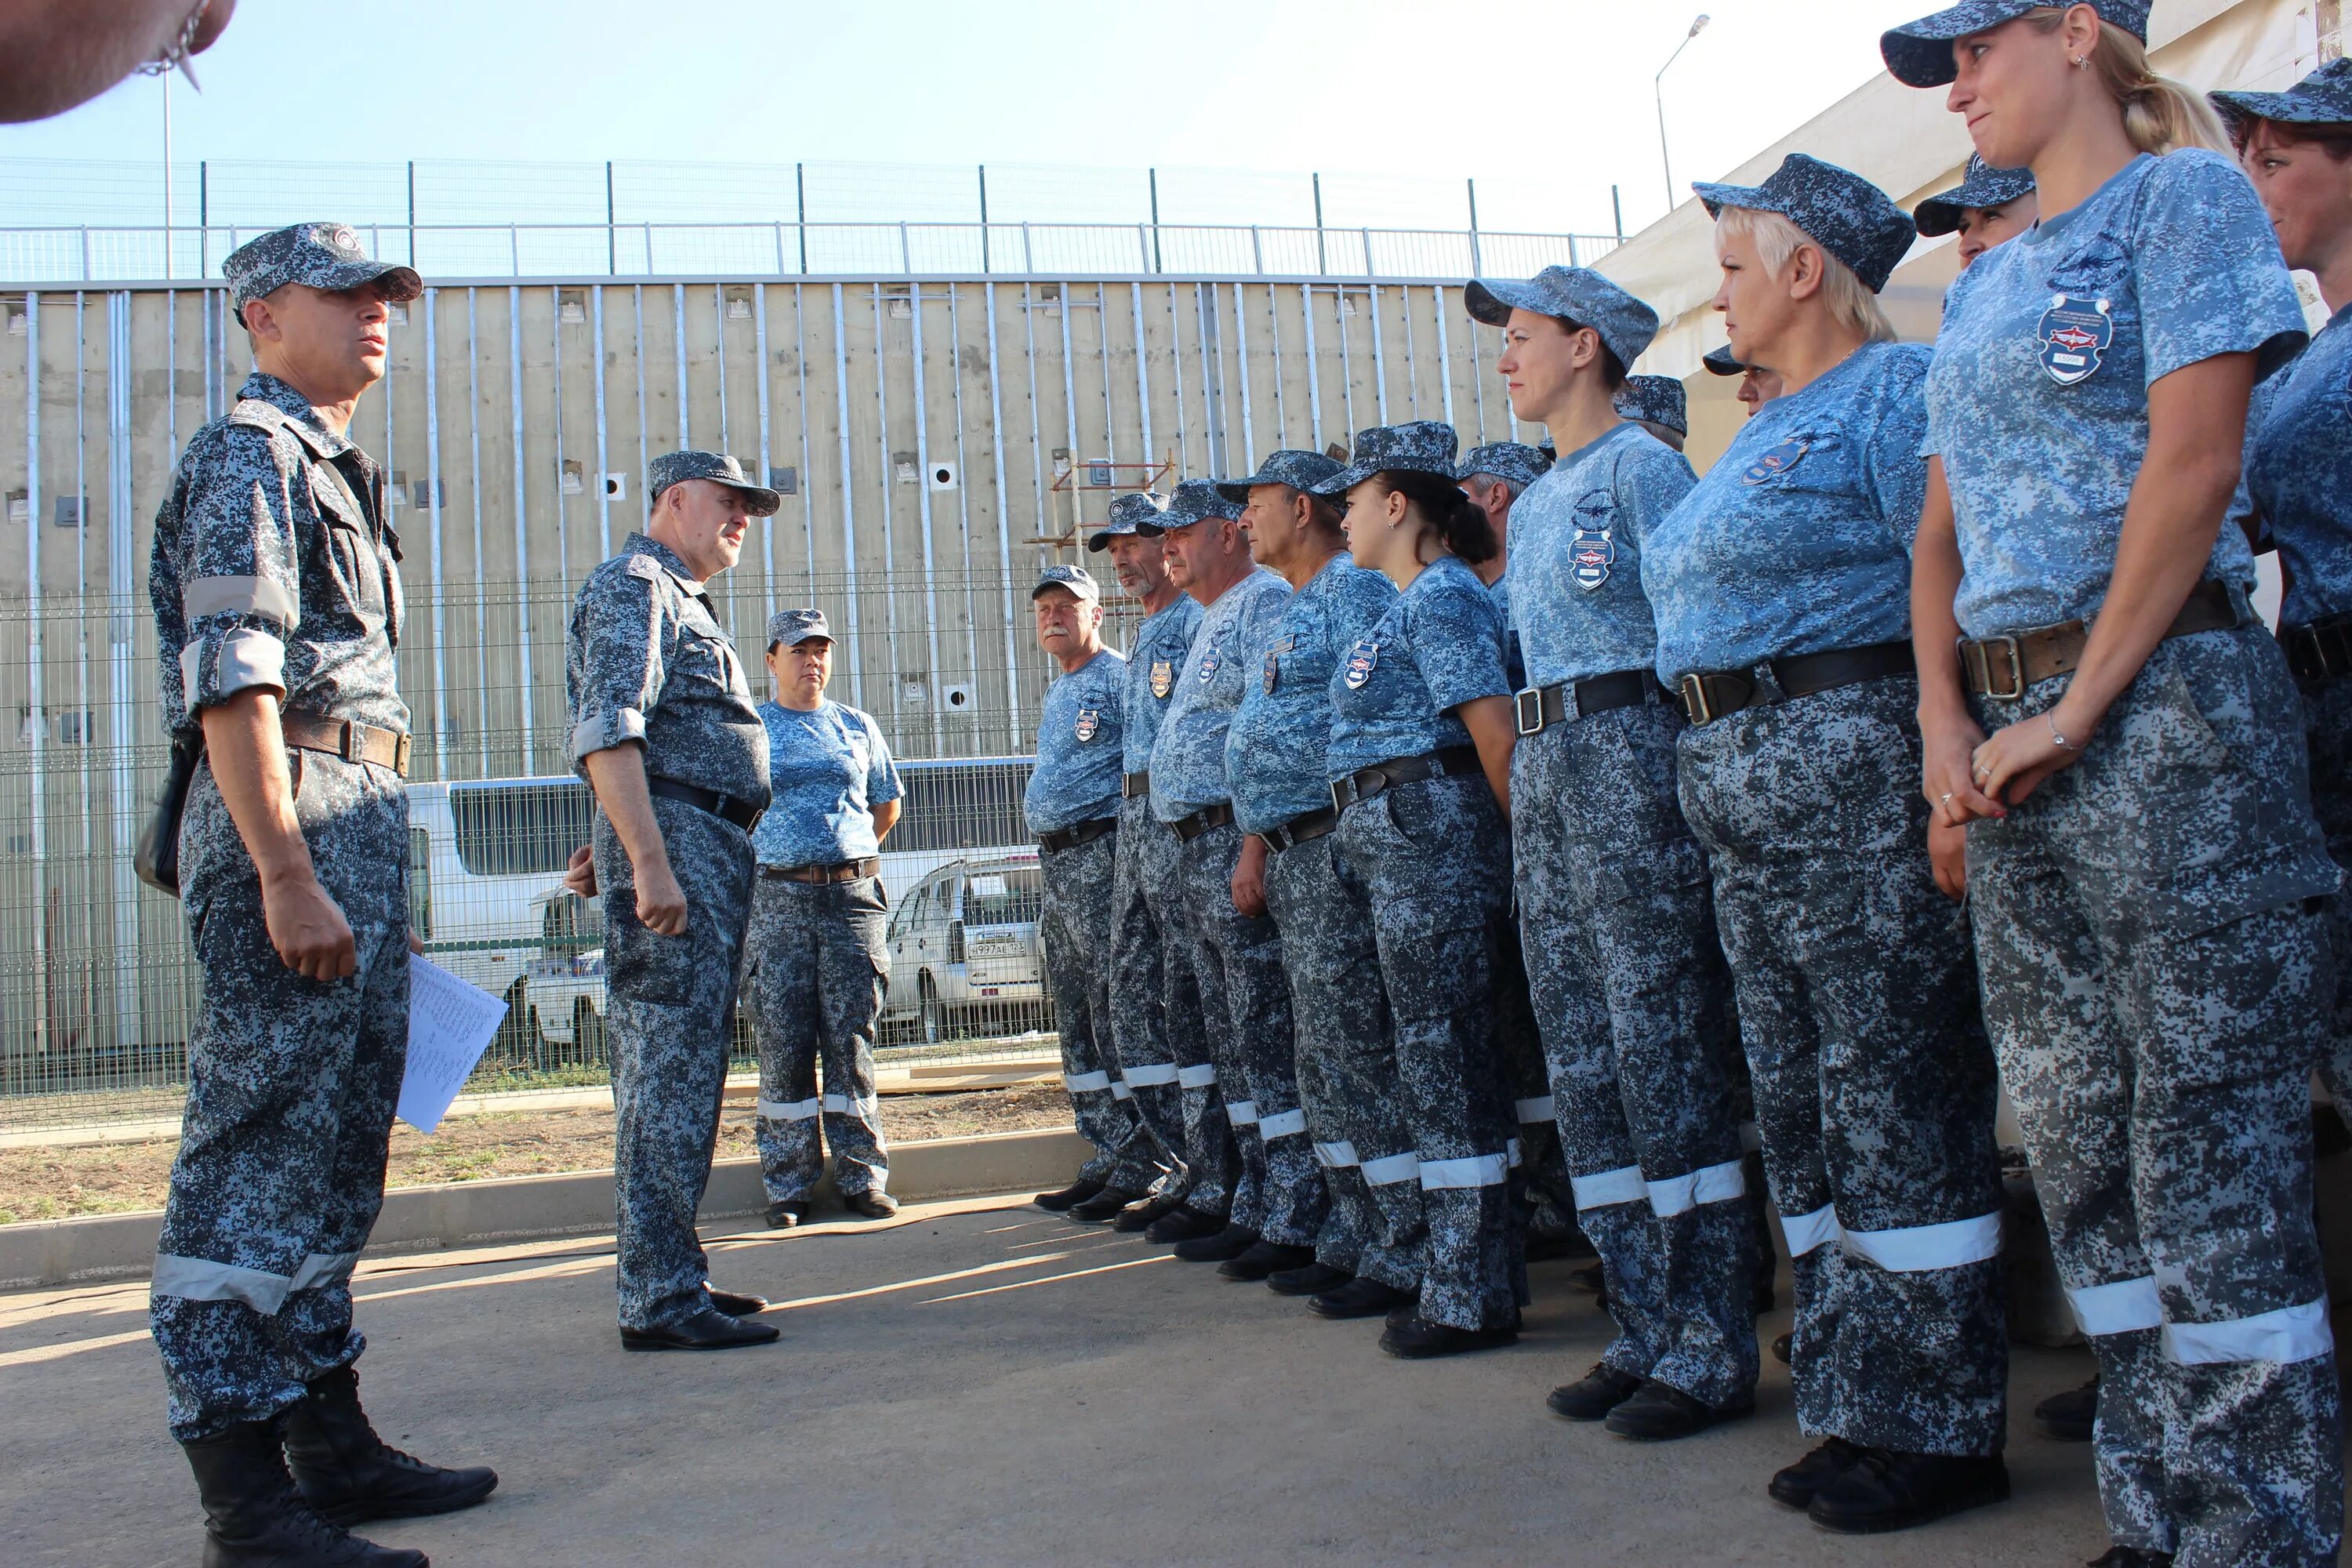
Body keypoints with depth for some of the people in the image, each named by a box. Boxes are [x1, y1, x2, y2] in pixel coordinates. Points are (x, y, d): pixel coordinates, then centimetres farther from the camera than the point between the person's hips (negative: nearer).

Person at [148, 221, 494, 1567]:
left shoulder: (339, 473, 24)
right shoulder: (249, 458, -5)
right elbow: (232, 679, -16)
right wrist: (286, 877, -24)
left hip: (362, 825, 10)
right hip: (289, 821, -10)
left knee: (338, 1155, 13)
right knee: (259, 1155, -8)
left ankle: (332, 1442, 22)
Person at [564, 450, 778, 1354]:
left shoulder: (682, 602, 26)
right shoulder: (633, 587, -6)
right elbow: (607, 735, -18)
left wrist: (614, 848, 20)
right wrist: (648, 863, -26)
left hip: (709, 853, 10)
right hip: (674, 840, -10)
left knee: (680, 1072, 11)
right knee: (671, 1074, -11)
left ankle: (669, 1276, 18)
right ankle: (659, 1300, -8)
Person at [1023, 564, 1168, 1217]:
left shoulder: (1119, 678, -7)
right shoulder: (1054, 695, 22)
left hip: (1102, 852, -10)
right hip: (1056, 861, 10)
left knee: (1115, 1010, -9)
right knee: (1074, 1016, 10)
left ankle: (1138, 1159, -4)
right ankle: (1105, 1151, 17)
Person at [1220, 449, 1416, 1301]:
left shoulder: (1355, 591, -9)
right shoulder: (1292, 607, 23)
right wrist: (1258, 853, 20)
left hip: (1338, 847, -10)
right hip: (1295, 854, 10)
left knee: (1354, 1054, -8)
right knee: (1323, 1058, 13)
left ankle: (1408, 1254, -1)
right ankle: (1354, 1237, 22)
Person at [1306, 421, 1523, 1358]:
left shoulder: (1443, 596, -9)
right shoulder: (1411, 602, 20)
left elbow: (1495, 729, -15)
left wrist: (1523, 846, -11)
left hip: (1428, 830, -10)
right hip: (1388, 845, 10)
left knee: (1444, 1057, -6)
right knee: (1436, 1058, 12)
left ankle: (1472, 1299, 1)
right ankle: (1464, 1274, 21)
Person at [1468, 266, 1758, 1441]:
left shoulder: (1641, 466, -4)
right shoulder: (1534, 502, 21)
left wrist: (1690, 776, -16)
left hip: (1628, 753, -9)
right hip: (1541, 769, 9)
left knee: (1663, 1048, -7)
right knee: (1581, 1060, 9)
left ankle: (1711, 1352, 2)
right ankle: (1646, 1333, 18)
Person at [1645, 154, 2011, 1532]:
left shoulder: (1896, 390, -7)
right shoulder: (1771, 428, 22)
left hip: (1852, 768, -10)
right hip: (1741, 791, 10)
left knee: (1896, 1092, -4)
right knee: (1802, 1098, 12)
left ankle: (1939, 1426, 7)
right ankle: (1859, 1403, 23)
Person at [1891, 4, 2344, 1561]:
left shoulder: (2186, 193, 0)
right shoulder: (1985, 281, 22)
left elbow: (2193, 466, -11)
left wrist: (2075, 710, -14)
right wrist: (1950, 718, 2)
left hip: (2161, 703, -8)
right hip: (2014, 738, 8)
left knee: (2211, 1134, -6)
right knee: (2081, 1142, 9)